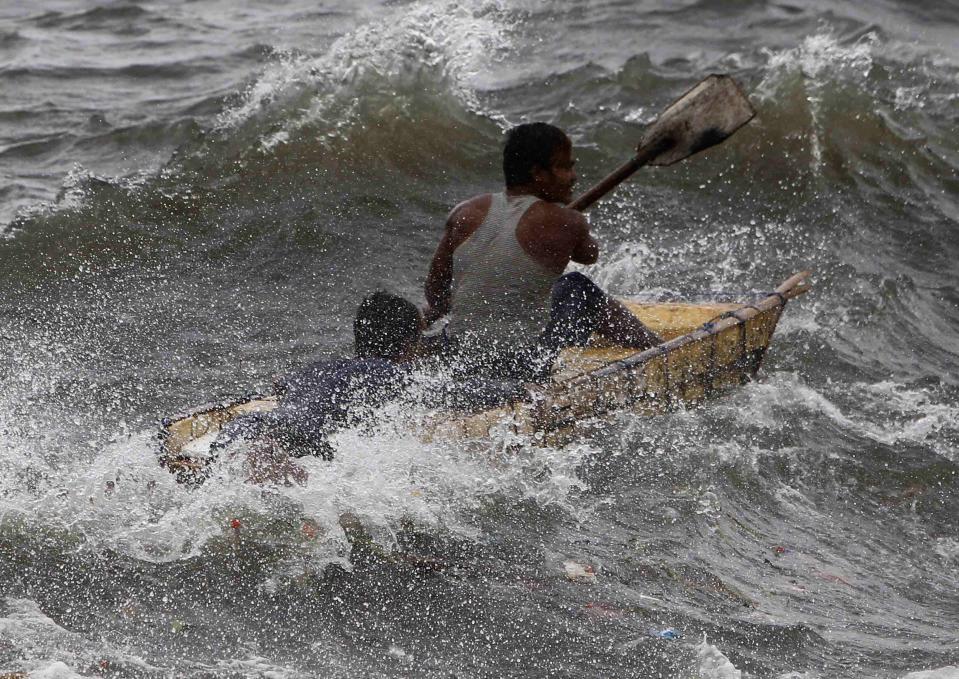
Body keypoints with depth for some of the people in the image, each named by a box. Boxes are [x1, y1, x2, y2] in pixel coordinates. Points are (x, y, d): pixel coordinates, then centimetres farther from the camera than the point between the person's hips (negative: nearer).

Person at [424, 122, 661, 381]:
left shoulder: (465, 214, -3)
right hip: (527, 365, -5)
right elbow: (590, 254, 10)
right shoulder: (562, 223, -13)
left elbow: (434, 289, 5)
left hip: (462, 355, 5)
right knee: (582, 290, 23)